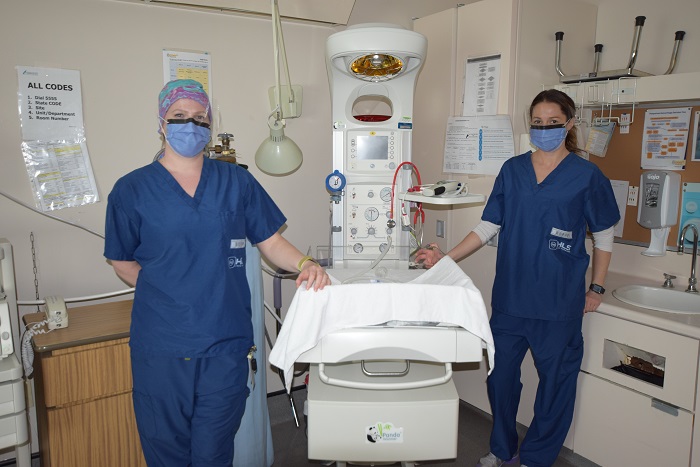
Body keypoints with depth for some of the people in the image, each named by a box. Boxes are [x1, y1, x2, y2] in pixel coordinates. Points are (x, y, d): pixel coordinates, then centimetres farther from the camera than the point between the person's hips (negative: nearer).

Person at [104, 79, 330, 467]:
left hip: (226, 347, 1)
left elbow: (271, 243, 4)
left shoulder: (237, 182, 3)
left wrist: (305, 264, -14)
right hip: (160, 350, 0)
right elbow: (122, 261, 9)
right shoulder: (131, 190, 0)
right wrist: (162, 291, -2)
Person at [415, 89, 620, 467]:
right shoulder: (512, 170, 6)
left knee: (555, 379, 8)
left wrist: (596, 288, 4)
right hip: (509, 295, 3)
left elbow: (603, 236, 7)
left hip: (559, 301, -2)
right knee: (500, 372, 11)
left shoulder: (586, 176, -2)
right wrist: (446, 258, -5)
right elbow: (489, 226, 5)